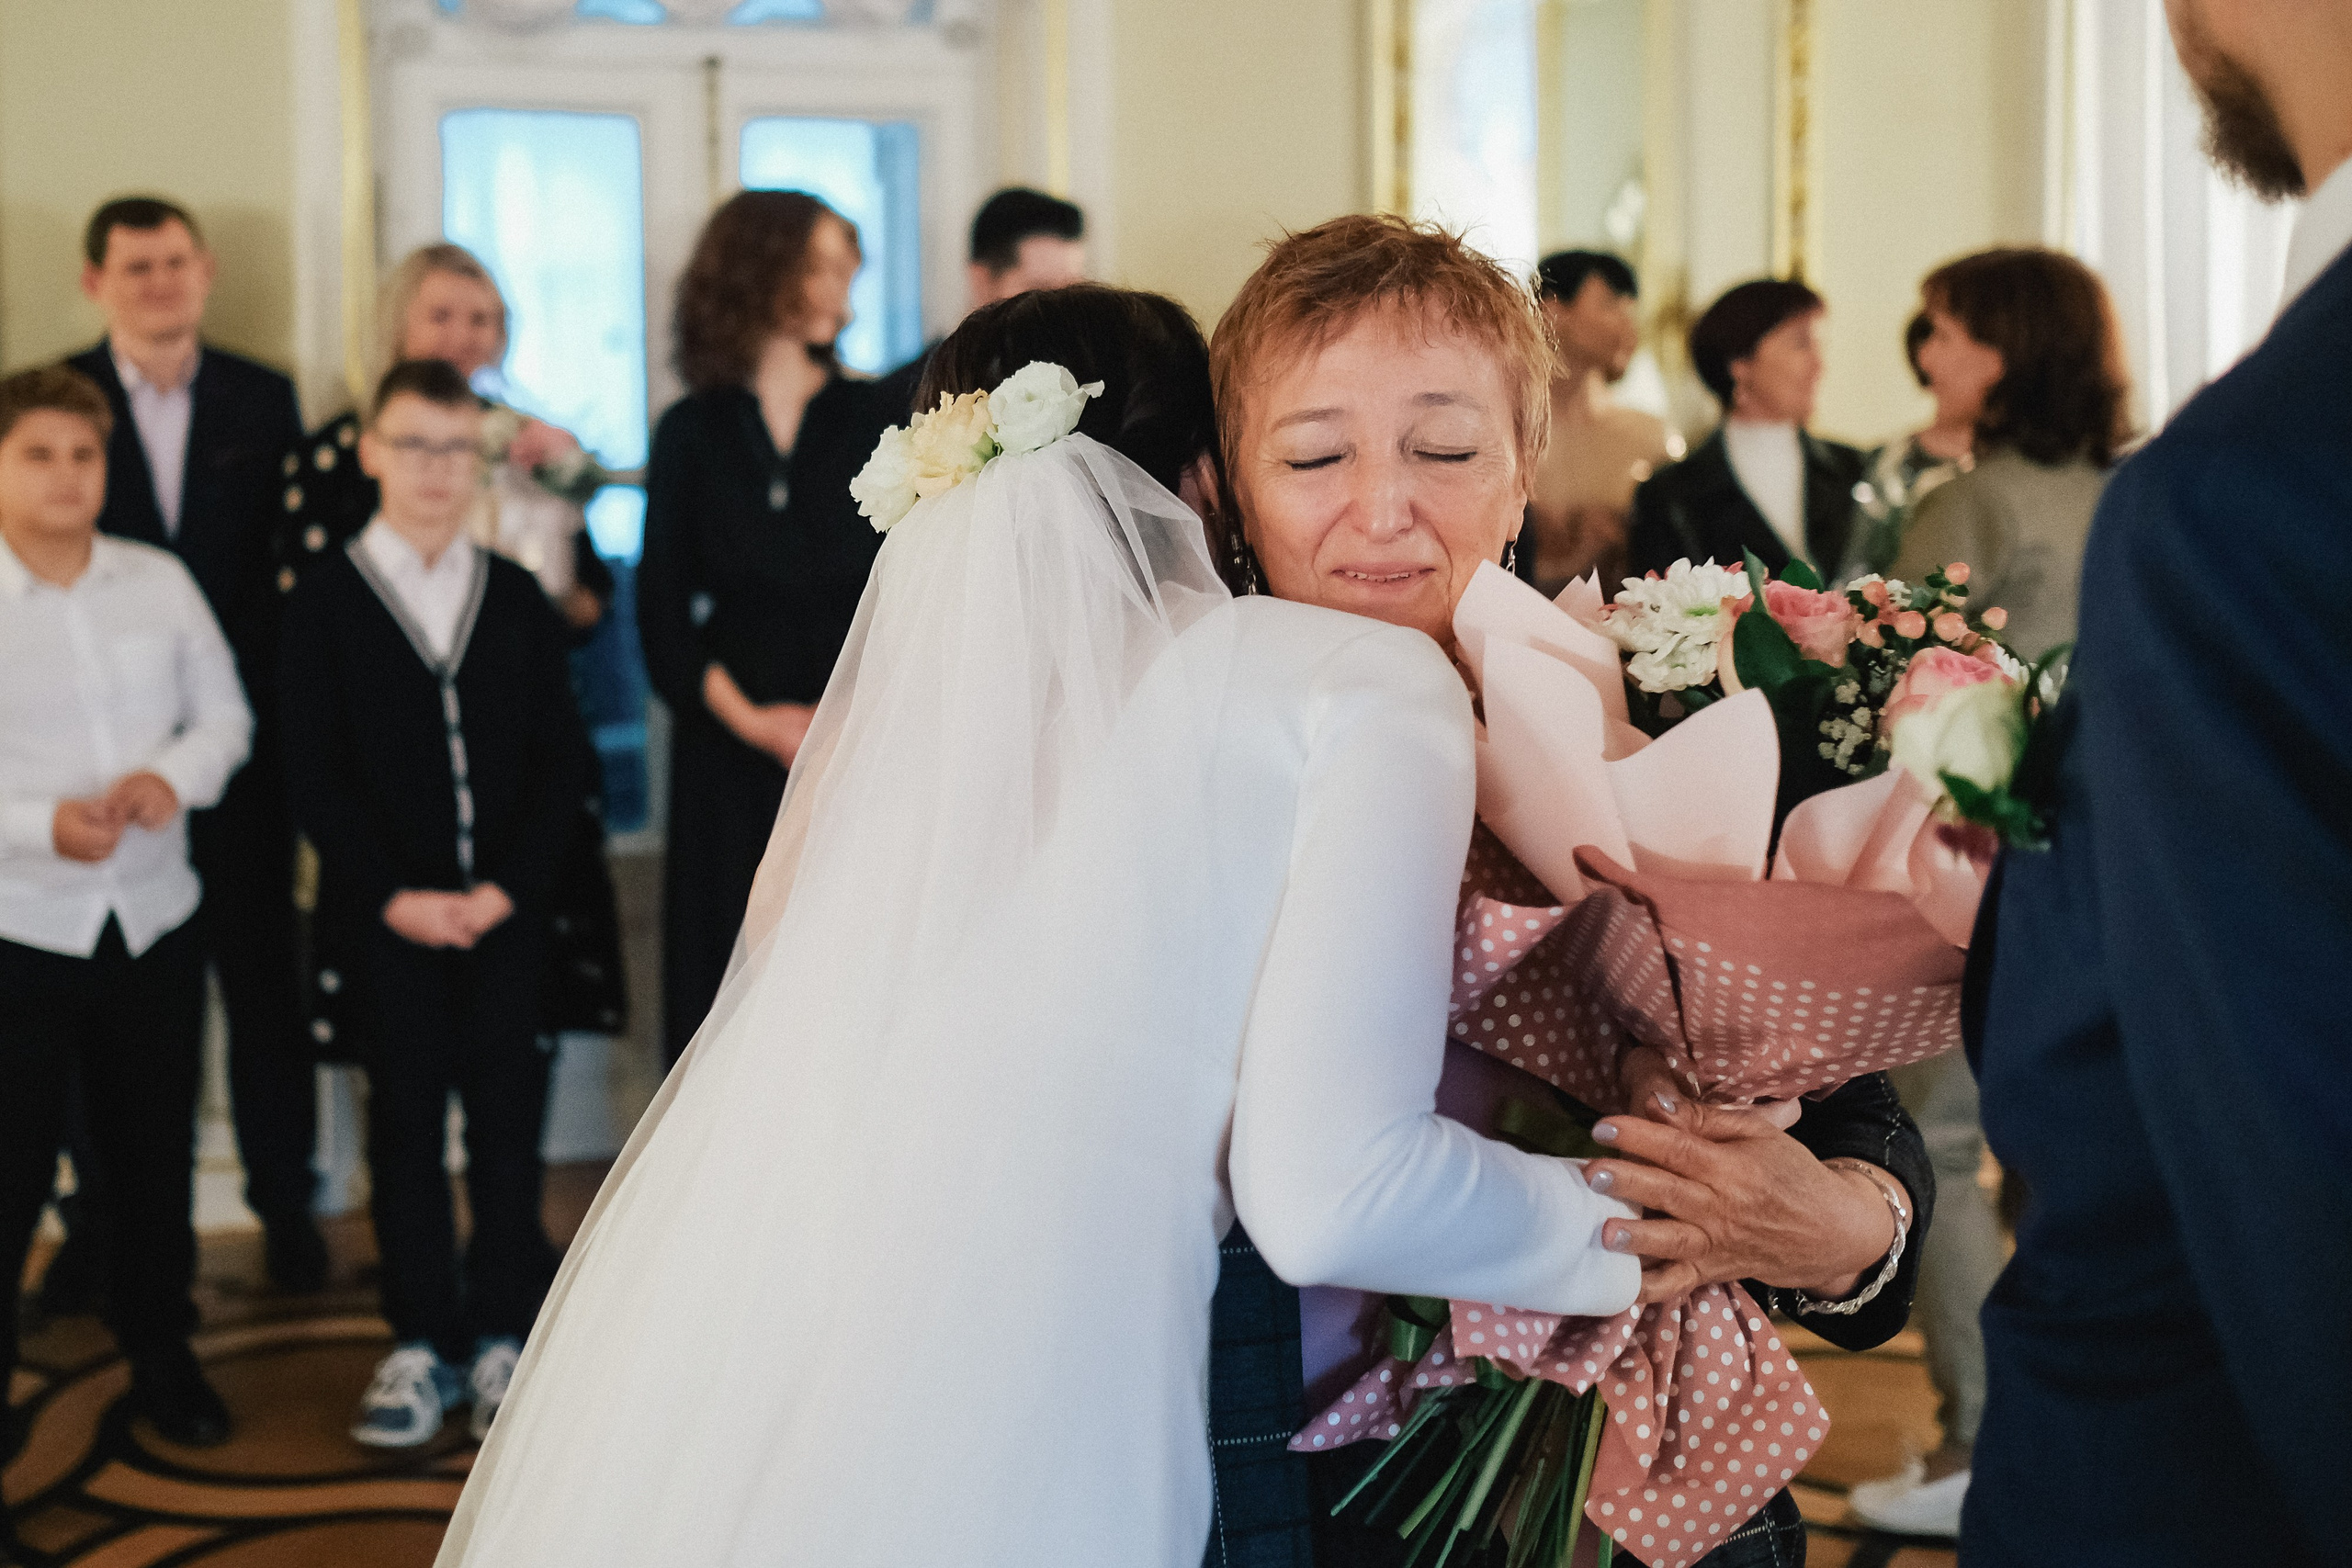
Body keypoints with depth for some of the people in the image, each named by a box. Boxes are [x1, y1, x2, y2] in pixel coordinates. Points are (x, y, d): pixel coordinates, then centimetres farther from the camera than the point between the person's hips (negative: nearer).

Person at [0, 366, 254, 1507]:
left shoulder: (161, 583, 3)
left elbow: (226, 715, 8)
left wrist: (173, 776, -12)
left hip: (155, 919, 4)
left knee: (154, 1157, 18)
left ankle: (162, 1358, 37)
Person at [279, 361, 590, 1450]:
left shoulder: (515, 597, 8)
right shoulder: (325, 602, 1)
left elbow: (561, 759, 5)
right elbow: (314, 776, -3)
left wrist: (509, 886, -8)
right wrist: (391, 897, -11)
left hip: (504, 904, 2)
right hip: (385, 910, -2)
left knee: (507, 1113, 3)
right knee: (406, 1115, 3)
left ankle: (503, 1331, 14)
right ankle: (421, 1342, 12)